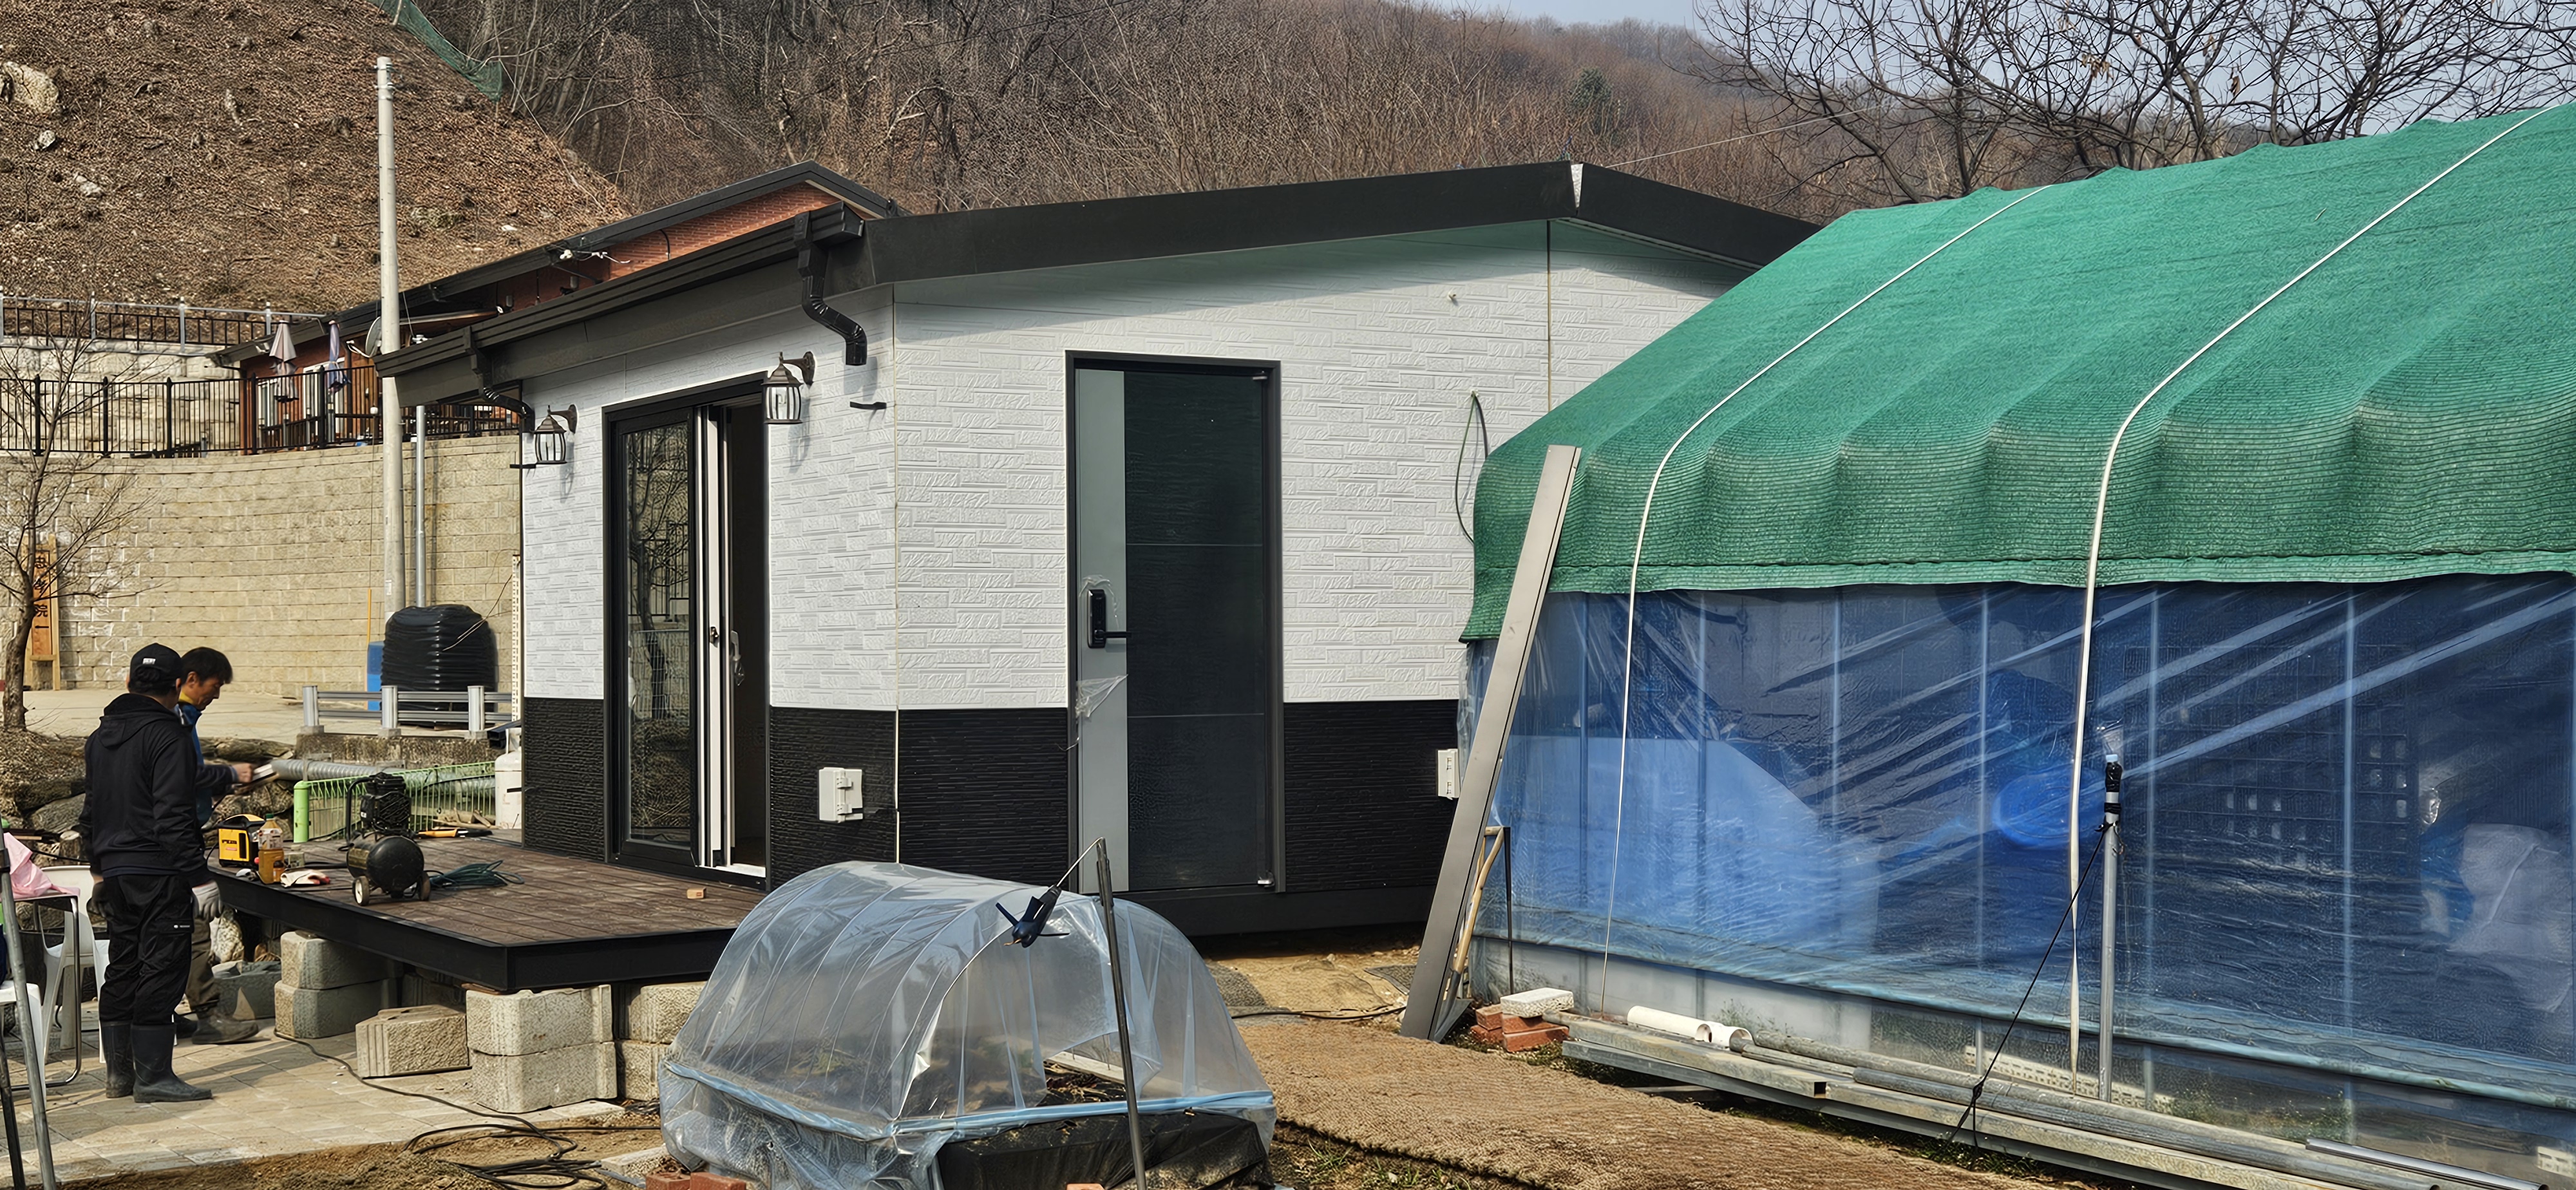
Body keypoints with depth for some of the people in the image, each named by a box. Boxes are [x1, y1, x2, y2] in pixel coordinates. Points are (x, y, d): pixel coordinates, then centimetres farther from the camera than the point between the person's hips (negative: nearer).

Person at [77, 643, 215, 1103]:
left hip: (115, 870, 8)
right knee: (162, 967, -5)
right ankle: (153, 1077, -6)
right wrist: (199, 877, -17)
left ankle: (119, 1073, 19)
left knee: (123, 968, 14)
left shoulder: (101, 736, 13)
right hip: (158, 871, -8)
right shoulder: (167, 735, -13)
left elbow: (90, 811, 20)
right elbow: (173, 817, -19)